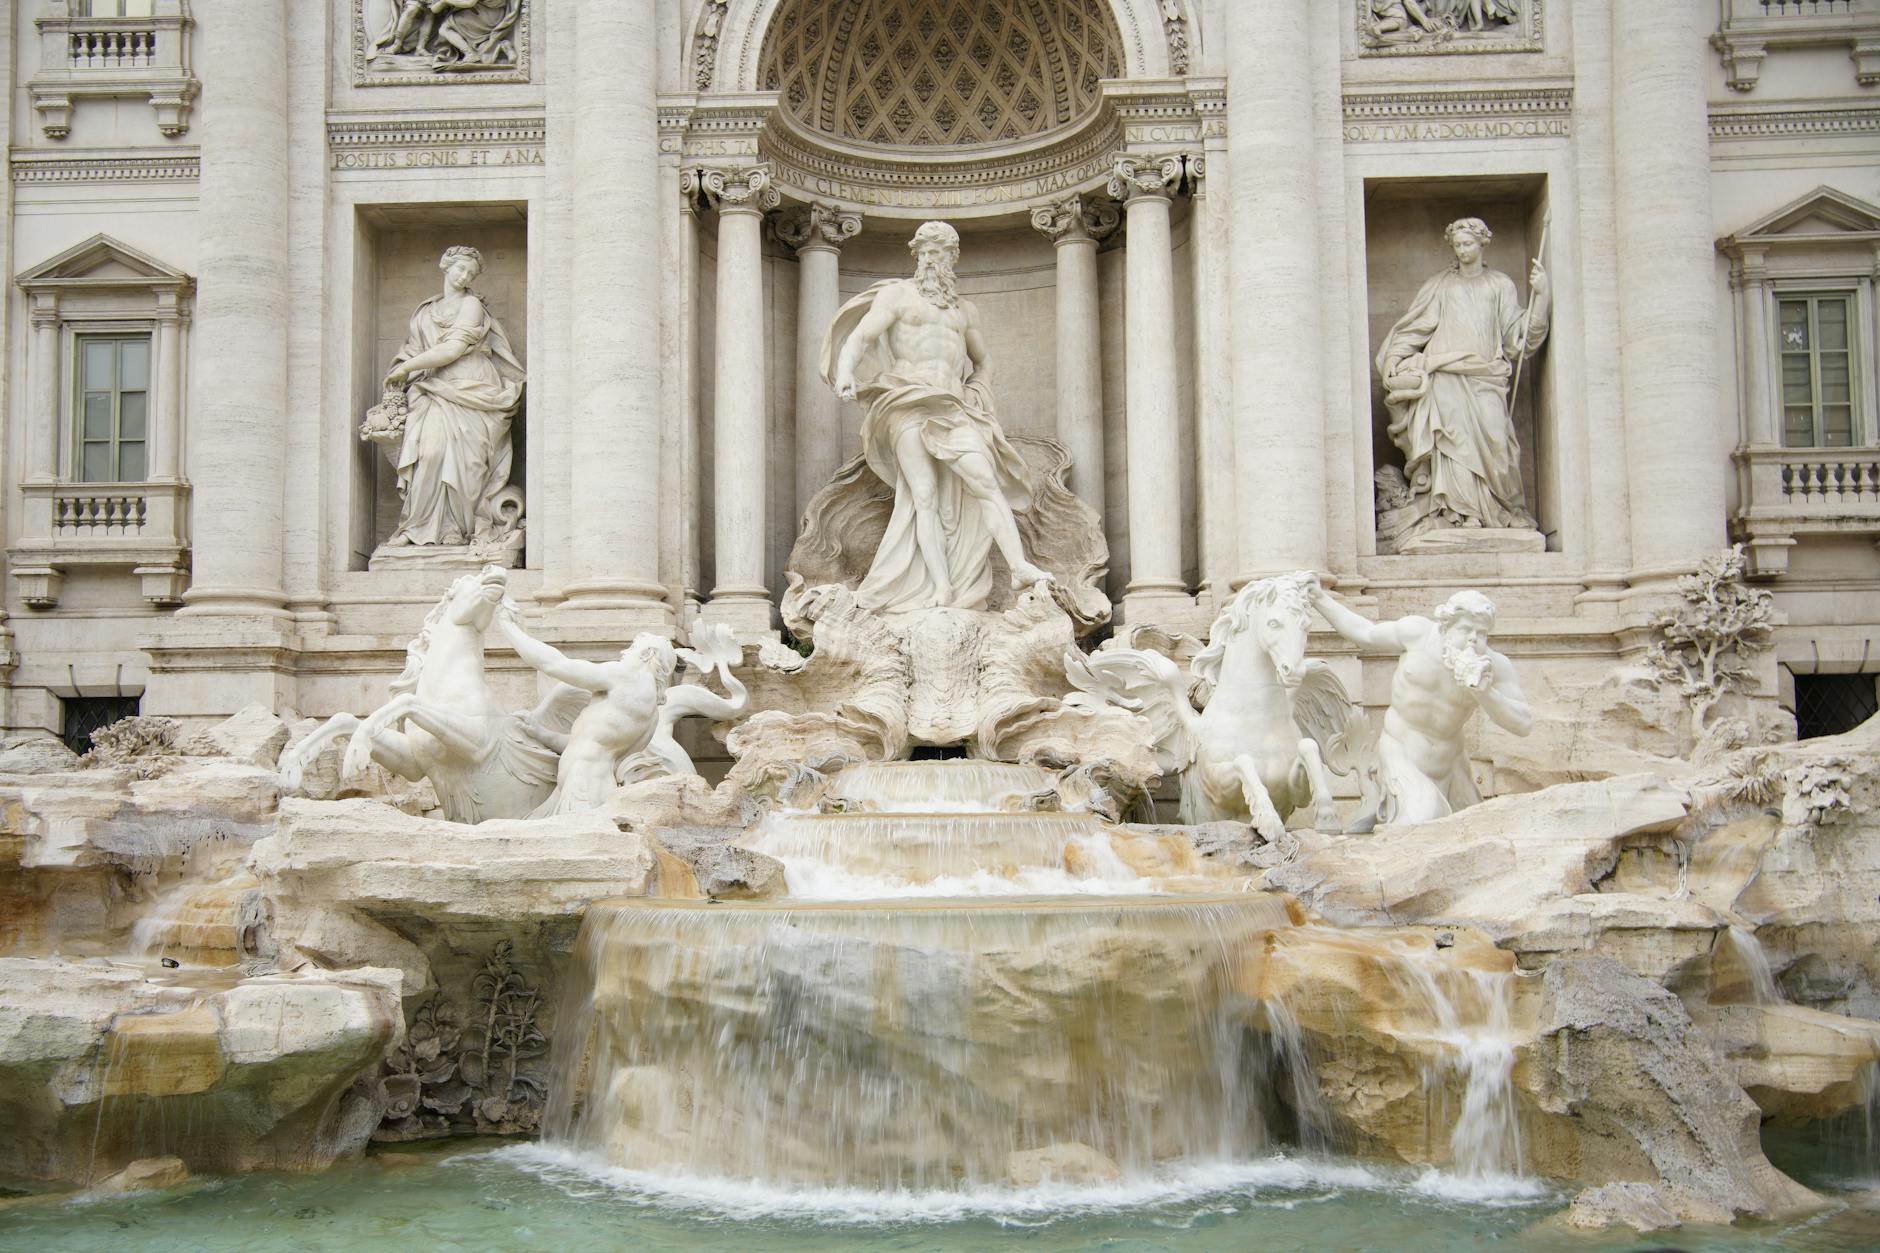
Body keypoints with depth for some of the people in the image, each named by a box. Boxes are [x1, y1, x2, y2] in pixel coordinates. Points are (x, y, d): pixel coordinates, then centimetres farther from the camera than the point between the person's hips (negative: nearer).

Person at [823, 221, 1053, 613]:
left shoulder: (965, 310, 25)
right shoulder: (896, 294, 10)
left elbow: (980, 362, 37)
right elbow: (859, 337, -3)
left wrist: (977, 399, 17)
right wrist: (845, 372, -23)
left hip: (954, 410, 4)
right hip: (909, 405, -4)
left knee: (984, 481, -17)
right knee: (925, 495, -14)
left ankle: (1019, 567, -27)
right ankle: (941, 589, -21)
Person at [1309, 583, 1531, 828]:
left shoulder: (1494, 666, -12)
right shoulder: (1419, 632, -13)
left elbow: (1524, 724, -16)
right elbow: (1366, 634, 3)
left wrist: (1485, 694, -31)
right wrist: (1320, 600, 6)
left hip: (1447, 764, 4)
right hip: (1401, 751, -4)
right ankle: (1379, 801, 7)